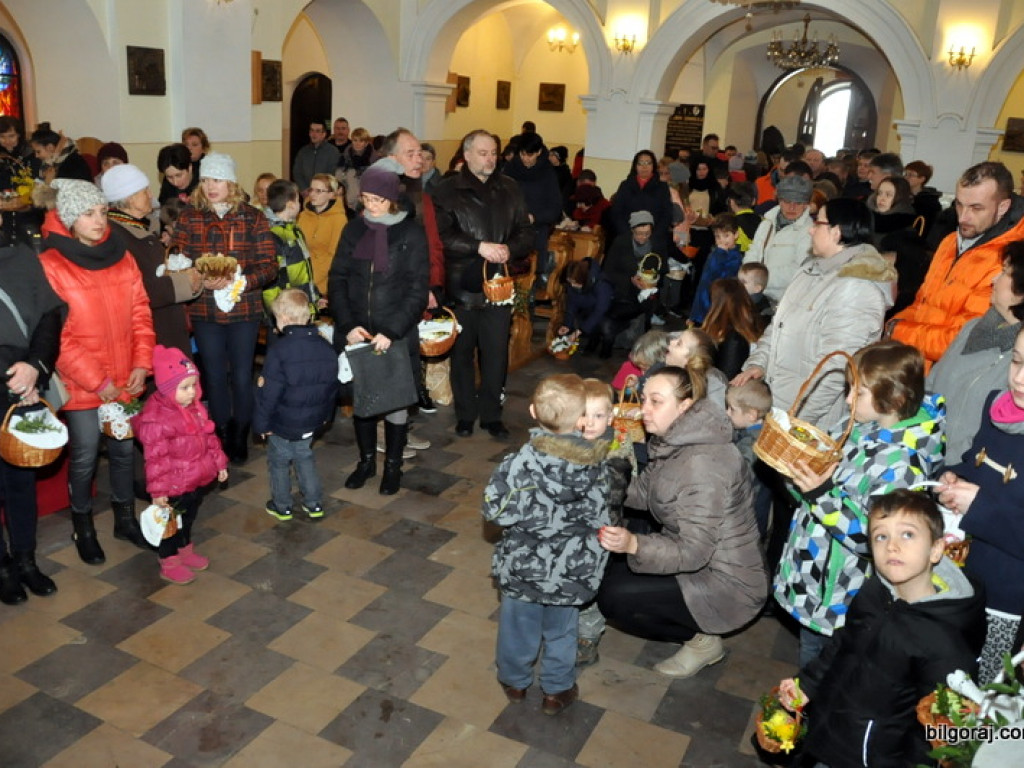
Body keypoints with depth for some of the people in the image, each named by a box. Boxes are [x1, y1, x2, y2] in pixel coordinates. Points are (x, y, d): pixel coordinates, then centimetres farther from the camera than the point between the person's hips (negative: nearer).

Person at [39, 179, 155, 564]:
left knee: (124, 449, 15)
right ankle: (84, 528, 28)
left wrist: (142, 363, -7)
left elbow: (140, 313, 4)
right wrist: (95, 380, -15)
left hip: (125, 379, 4)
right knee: (84, 457, 8)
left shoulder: (121, 257, 4)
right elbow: (55, 333, -13)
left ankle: (125, 518, 34)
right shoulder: (50, 265, -11)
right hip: (81, 384, -4)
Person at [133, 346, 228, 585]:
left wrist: (219, 463, 16)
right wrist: (157, 490, -20)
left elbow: (209, 438, 12)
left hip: (198, 479, 8)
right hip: (174, 486, -7)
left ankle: (185, 549, 47)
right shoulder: (157, 419, -26)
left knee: (189, 518, 26)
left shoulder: (195, 407, 0)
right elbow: (155, 458, -23)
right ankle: (169, 563, 29)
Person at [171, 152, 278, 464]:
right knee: (214, 377, 10)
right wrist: (201, 280, -19)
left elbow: (269, 266, -4)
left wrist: (240, 281, -21)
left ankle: (240, 437, 23)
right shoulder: (188, 217, 4)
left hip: (244, 309, -1)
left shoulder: (253, 218, 0)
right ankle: (221, 437, 25)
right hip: (204, 311, 1)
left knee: (242, 377, 6)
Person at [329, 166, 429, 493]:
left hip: (397, 335, -3)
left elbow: (417, 291, -10)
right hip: (356, 333, 3)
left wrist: (391, 331, -19)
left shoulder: (411, 233, -6)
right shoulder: (354, 229, 5)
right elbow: (337, 280, 3)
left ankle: (393, 465, 25)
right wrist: (348, 325, -11)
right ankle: (366, 460, 31)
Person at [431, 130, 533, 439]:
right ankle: (465, 414, 21)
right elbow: (442, 236, -12)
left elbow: (525, 232, 10)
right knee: (462, 352, 8)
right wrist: (480, 247, -20)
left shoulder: (509, 189, 12)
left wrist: (509, 249, -10)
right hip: (461, 286, -2)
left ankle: (492, 414, 19)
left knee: (497, 353, 6)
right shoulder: (448, 191, 0)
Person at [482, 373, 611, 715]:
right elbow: (602, 519, -7)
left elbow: (494, 510, -18)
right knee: (561, 631, 24)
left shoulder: (520, 462, -25)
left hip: (522, 568, -1)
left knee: (518, 626, 23)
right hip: (570, 572, 2)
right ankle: (557, 690, 41)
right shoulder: (597, 465, -16)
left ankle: (515, 681, 45)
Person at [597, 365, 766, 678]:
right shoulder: (674, 441, -2)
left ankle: (702, 640, 6)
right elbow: (643, 491, 4)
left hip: (724, 584, -9)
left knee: (613, 597, -14)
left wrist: (633, 544, -44)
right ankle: (695, 625, 18)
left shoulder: (704, 464, -30)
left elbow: (694, 551, -30)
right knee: (608, 567, 8)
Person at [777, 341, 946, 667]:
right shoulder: (858, 430, -1)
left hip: (841, 600, -8)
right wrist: (795, 466, -3)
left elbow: (874, 538, -26)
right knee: (808, 667, 27)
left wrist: (823, 496, -30)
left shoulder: (902, 463, -25)